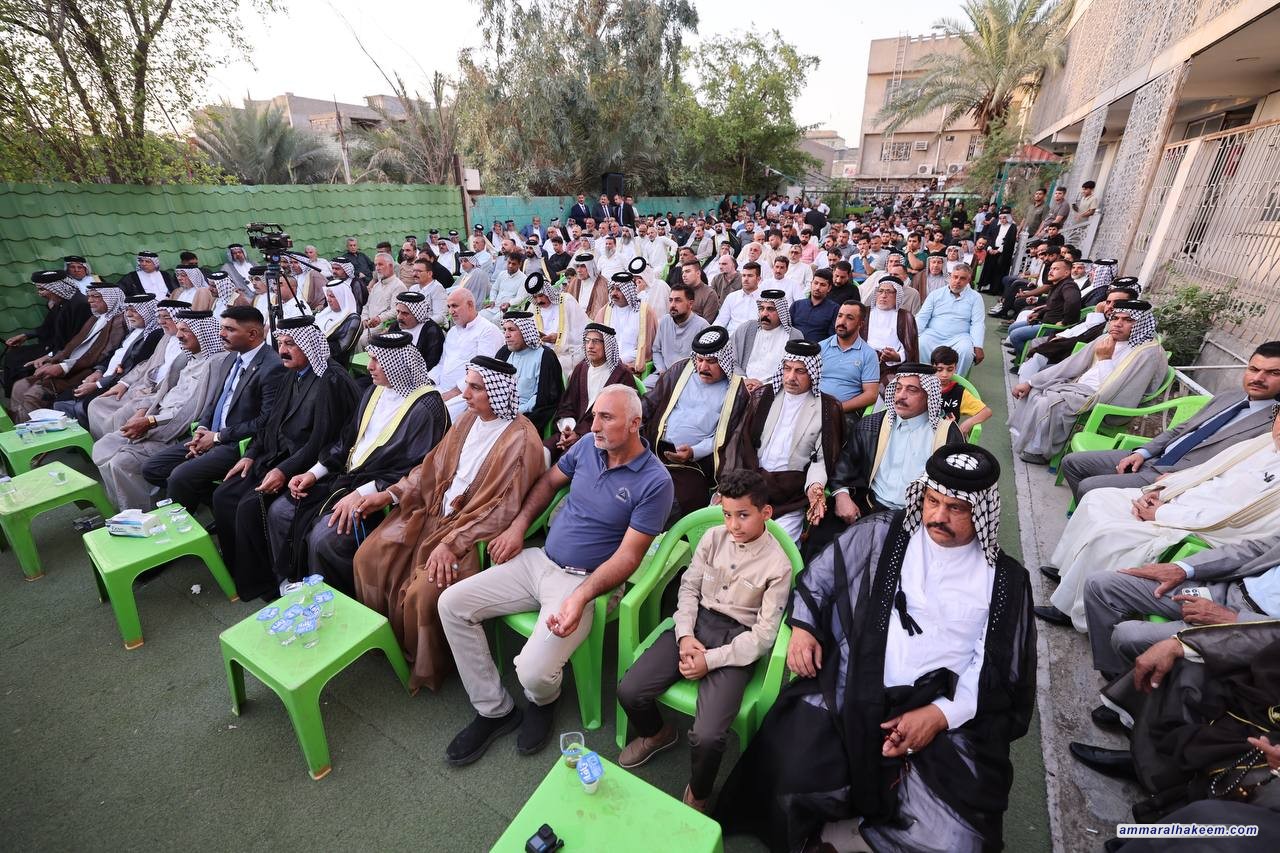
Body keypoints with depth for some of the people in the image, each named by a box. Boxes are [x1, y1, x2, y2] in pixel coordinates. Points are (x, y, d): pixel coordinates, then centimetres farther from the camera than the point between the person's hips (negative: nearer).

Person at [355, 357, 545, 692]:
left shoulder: (521, 440, -21)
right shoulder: (468, 418, 3)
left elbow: (502, 509, -22)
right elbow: (433, 466, 11)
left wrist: (452, 543, -25)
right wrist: (390, 494, 2)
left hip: (473, 530, -8)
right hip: (434, 511, 8)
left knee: (424, 591, -22)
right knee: (369, 556, 2)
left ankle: (428, 667, 10)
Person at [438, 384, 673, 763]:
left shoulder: (655, 482, -17)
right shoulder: (588, 446, 1)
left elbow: (627, 556, -17)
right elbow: (549, 480, 17)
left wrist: (580, 597, -29)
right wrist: (518, 525, 5)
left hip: (584, 581, -6)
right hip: (539, 560, 7)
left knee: (533, 672, -24)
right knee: (451, 603, -1)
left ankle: (543, 703, 19)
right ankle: (495, 711, 14)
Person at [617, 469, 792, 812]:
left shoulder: (777, 564, -13)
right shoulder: (713, 538, -3)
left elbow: (764, 635, -10)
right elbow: (689, 587, 6)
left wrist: (710, 660, -15)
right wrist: (684, 636, -8)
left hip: (737, 639, -3)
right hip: (697, 622, 4)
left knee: (707, 736, -21)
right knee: (629, 691, -9)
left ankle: (697, 795, 16)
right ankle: (656, 733, 28)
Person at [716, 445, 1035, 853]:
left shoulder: (1006, 579, 7)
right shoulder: (881, 534, 6)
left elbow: (1000, 670, 5)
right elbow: (821, 574, 15)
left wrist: (941, 714, -8)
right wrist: (802, 627, 1)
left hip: (947, 716, 1)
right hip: (849, 692, 0)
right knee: (786, 780, -18)